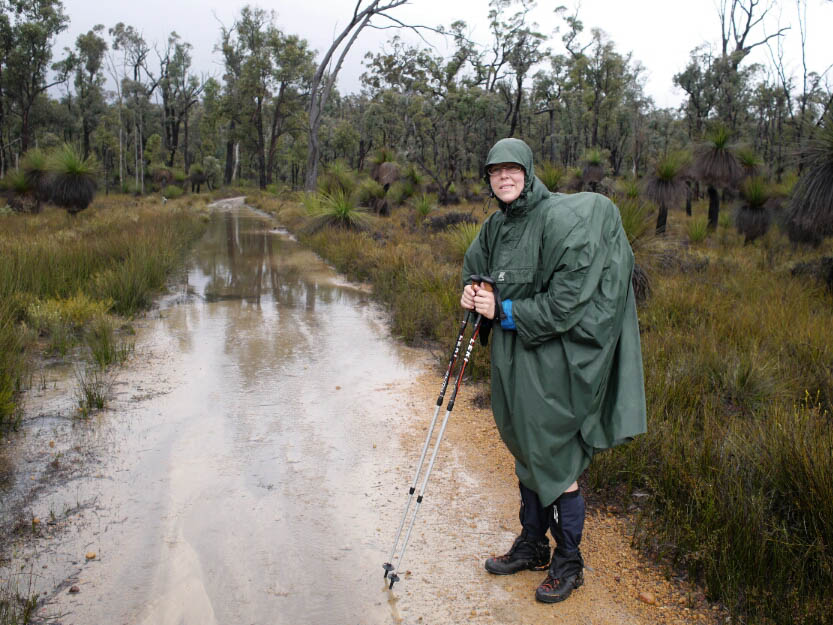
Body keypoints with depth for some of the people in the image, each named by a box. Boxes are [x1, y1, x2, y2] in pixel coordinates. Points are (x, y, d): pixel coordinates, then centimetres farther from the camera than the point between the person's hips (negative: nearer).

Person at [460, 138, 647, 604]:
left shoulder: (560, 217, -16)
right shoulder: (496, 225, 8)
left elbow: (569, 299, -20)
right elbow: (475, 269, 22)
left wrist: (507, 312, -18)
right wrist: (473, 295, -1)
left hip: (552, 356, -8)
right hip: (512, 353, 8)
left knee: (555, 458, 1)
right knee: (526, 451, 17)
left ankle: (569, 564, 19)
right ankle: (532, 546, 35)